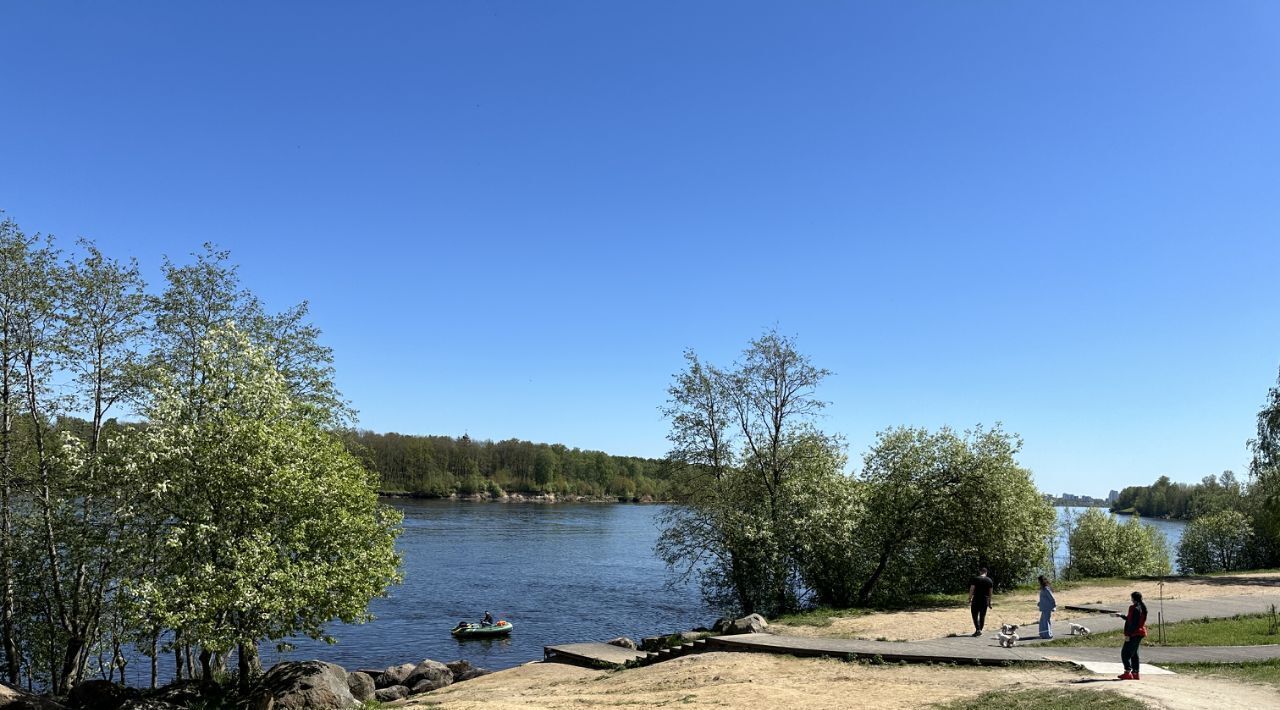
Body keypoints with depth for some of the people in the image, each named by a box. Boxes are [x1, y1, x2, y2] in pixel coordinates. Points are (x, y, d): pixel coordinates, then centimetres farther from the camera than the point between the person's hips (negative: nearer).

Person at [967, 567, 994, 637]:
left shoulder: (976, 579, -5)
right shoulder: (989, 580, 7)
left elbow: (971, 590, -8)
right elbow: (990, 592, 10)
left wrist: (970, 599, -2)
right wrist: (989, 602, 16)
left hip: (976, 600, -4)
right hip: (985, 600, 4)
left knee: (975, 615, 2)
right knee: (982, 616, 11)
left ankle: (978, 629, -12)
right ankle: (980, 630, 16)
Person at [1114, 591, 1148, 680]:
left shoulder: (1135, 608, -18)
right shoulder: (1142, 608, 13)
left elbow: (1133, 623, -22)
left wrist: (1128, 634, -20)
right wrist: (1121, 615, 35)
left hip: (1134, 634, -10)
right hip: (1140, 633, 10)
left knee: (1125, 652, -7)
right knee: (1134, 653, 15)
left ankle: (1127, 672, -12)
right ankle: (1135, 673, 17)